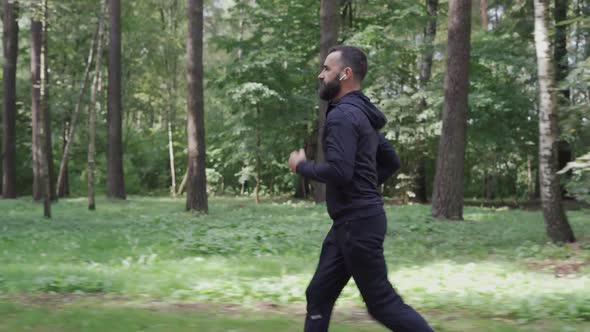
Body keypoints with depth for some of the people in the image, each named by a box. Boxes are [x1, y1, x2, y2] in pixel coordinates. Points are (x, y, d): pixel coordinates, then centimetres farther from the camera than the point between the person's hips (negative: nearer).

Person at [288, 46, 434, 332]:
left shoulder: (343, 115, -16)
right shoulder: (360, 114, 15)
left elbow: (339, 171, -27)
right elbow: (391, 162, 22)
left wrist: (301, 166, -11)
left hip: (358, 224, -10)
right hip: (349, 223, 10)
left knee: (382, 303, -3)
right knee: (318, 296, 12)